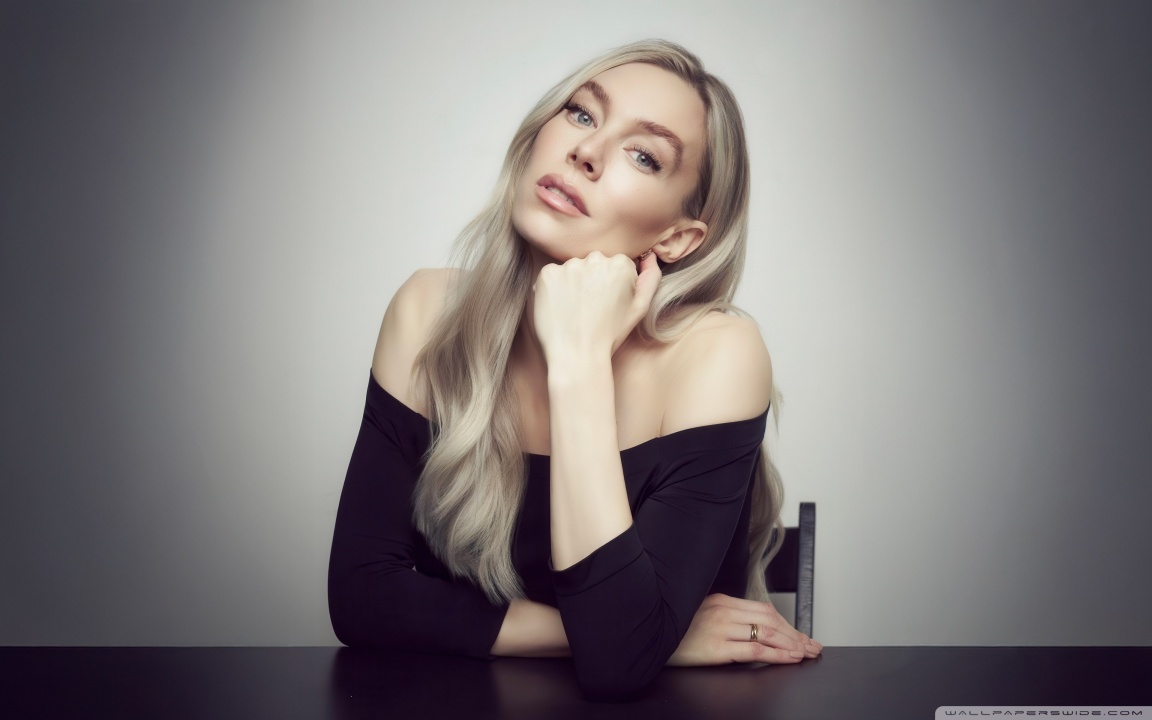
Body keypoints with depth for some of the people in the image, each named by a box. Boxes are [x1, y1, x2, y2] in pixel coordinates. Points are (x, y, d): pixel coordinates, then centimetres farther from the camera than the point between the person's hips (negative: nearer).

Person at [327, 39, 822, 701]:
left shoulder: (715, 354, -18)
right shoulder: (431, 313, -9)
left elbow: (620, 660, -26)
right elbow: (361, 594, -10)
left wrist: (581, 363, -27)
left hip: (661, 704, -3)